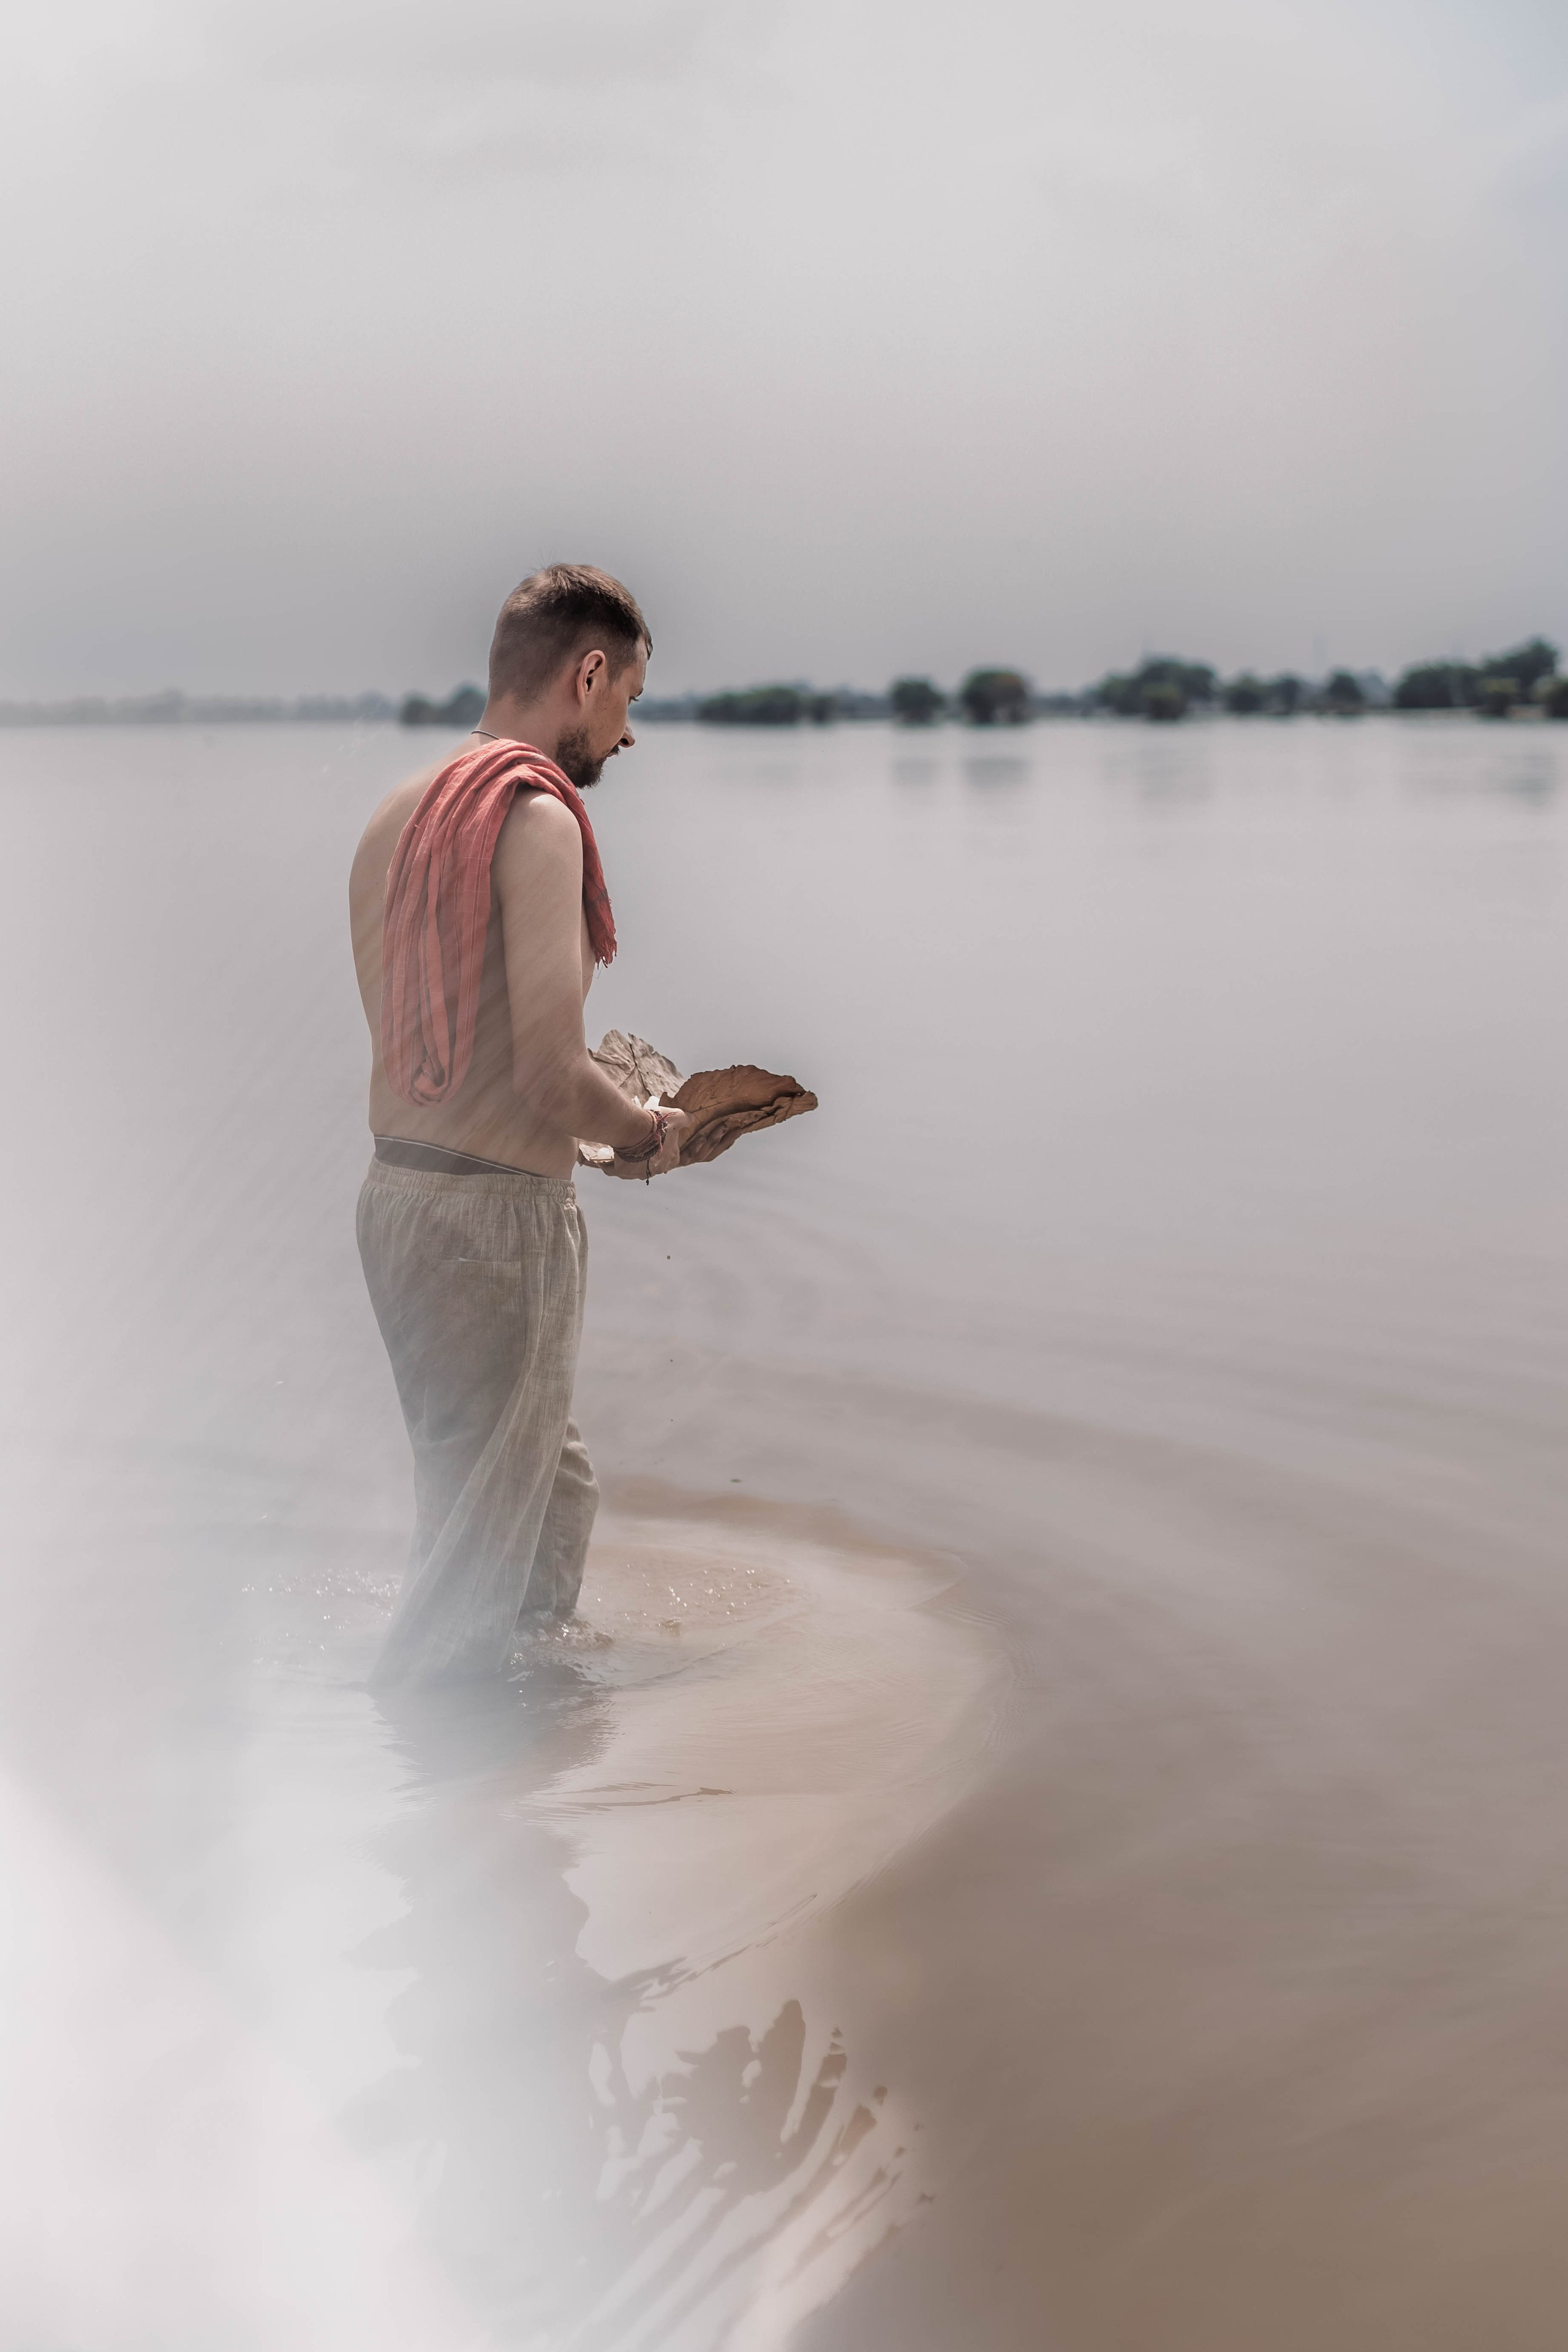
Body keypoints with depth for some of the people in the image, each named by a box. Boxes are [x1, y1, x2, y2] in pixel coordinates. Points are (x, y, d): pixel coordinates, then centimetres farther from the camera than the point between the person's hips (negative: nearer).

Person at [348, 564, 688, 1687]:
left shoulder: (399, 812, 11)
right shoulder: (536, 815, -17)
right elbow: (551, 1072, -23)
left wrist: (595, 1118, 22)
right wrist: (643, 1132, -3)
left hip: (397, 1191, 9)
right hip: (497, 1213, -9)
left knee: (557, 1489, 24)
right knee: (479, 1552, 2)